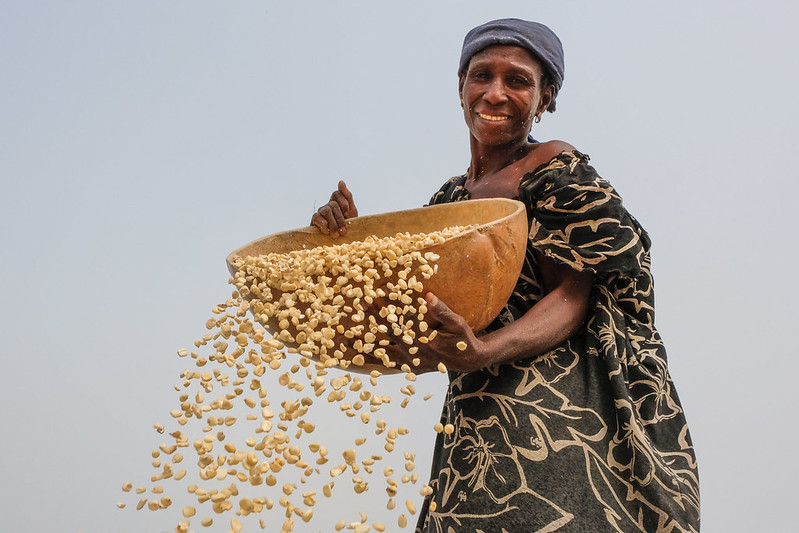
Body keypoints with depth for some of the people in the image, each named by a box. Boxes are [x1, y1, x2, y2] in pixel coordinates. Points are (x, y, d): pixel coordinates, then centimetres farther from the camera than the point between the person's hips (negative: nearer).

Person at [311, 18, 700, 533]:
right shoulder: (451, 196, 16)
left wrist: (482, 352, -29)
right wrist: (349, 236, 0)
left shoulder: (557, 170, -5)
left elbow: (572, 299, -12)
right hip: (474, 418, 6)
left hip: (556, 407, -6)